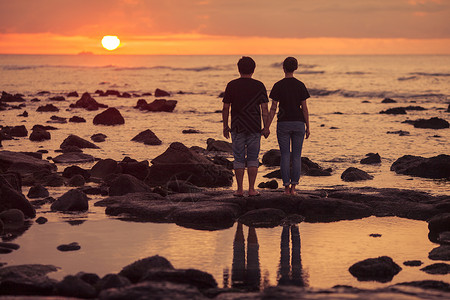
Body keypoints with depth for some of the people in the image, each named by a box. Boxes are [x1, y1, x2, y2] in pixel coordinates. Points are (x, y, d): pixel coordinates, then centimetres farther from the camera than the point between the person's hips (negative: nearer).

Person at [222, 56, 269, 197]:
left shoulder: (231, 85, -2)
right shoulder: (259, 86, -2)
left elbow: (225, 108, -1)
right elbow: (264, 108, -5)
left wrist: (225, 126, 8)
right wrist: (266, 127, 1)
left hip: (237, 127, 0)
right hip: (254, 127, 0)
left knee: (239, 159, 5)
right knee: (253, 159, 6)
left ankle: (240, 189, 3)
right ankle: (251, 189, 3)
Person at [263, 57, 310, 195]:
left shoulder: (278, 86, -4)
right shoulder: (300, 85, -1)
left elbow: (273, 108, -7)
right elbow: (304, 108, -1)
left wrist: (267, 127, -3)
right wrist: (307, 127, 5)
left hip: (283, 123, -1)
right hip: (298, 122, 1)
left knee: (285, 156, 4)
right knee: (297, 156, 6)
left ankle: (286, 187, 0)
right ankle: (293, 187, 3)